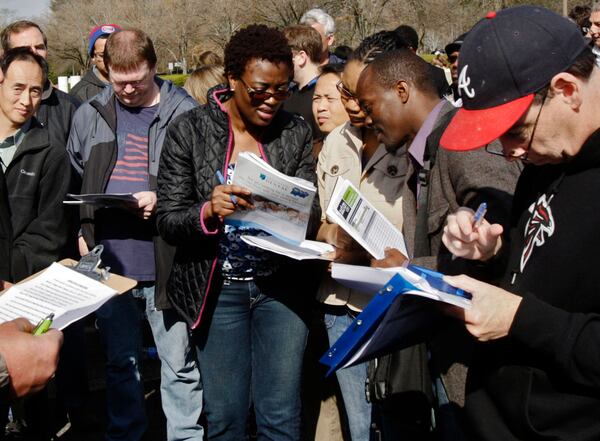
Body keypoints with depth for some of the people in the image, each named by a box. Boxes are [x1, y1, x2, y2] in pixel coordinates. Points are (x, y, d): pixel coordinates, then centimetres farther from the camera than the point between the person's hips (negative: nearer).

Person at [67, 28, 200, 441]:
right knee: (121, 362, 15)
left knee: (180, 365, 8)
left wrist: (165, 200, -17)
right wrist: (81, 231, 6)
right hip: (109, 263, 3)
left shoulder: (184, 112, -6)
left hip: (166, 262, -3)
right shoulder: (89, 114, 8)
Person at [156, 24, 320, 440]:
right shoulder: (190, 130, -5)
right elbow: (168, 220, -6)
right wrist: (208, 211, -28)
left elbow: (311, 213, 3)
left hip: (281, 284, 1)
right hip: (218, 287, -1)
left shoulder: (296, 131, 1)